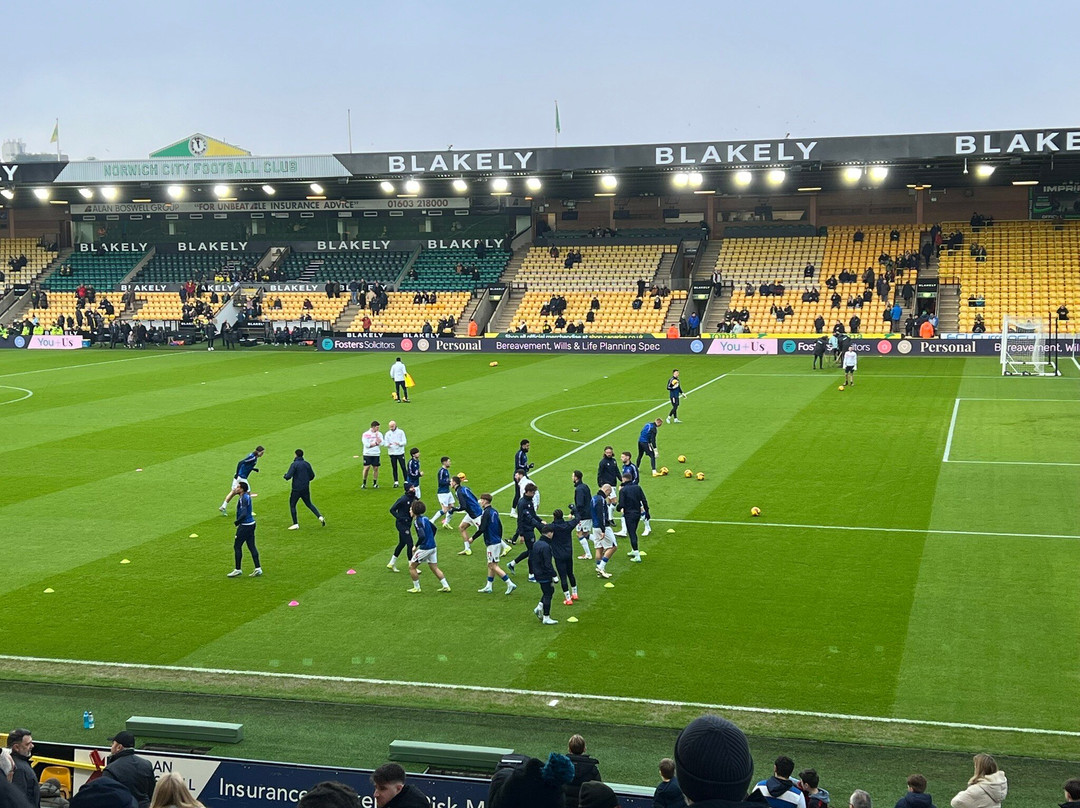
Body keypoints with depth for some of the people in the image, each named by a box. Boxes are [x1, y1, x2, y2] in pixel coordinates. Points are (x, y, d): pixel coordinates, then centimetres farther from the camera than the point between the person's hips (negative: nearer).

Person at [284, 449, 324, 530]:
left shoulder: (294, 464, -13)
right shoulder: (307, 464, 4)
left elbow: (288, 476, -18)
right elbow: (312, 476, 8)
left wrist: (285, 475, 4)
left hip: (297, 489, -5)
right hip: (306, 489, 5)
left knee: (292, 505, 9)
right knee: (309, 504, 19)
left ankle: (295, 524, 6)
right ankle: (320, 517, 2)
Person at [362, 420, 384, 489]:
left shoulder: (379, 434, 6)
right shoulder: (365, 434, -3)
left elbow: (381, 443, -6)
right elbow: (366, 444, -13)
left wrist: (377, 436, -11)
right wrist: (376, 443, -10)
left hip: (376, 454, 3)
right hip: (367, 454, -3)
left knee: (376, 468, 2)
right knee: (366, 468, -6)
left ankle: (375, 483, 13)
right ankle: (364, 483, 7)